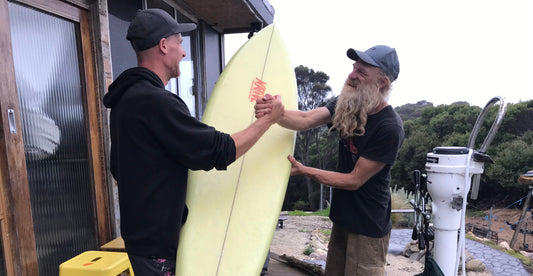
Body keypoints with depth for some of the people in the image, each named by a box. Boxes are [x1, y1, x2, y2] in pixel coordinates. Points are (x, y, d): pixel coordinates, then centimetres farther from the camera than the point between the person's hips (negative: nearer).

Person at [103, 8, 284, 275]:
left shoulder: (125, 98, 7)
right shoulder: (157, 102, -26)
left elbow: (119, 170, 16)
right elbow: (221, 151, -23)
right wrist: (268, 118, -11)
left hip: (139, 231, 9)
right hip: (158, 245, -9)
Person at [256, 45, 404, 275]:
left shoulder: (389, 128, -23)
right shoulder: (347, 105, -2)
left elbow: (354, 180, -19)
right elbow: (306, 120, -16)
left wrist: (304, 171, -18)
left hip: (368, 226, -6)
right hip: (342, 217, 7)